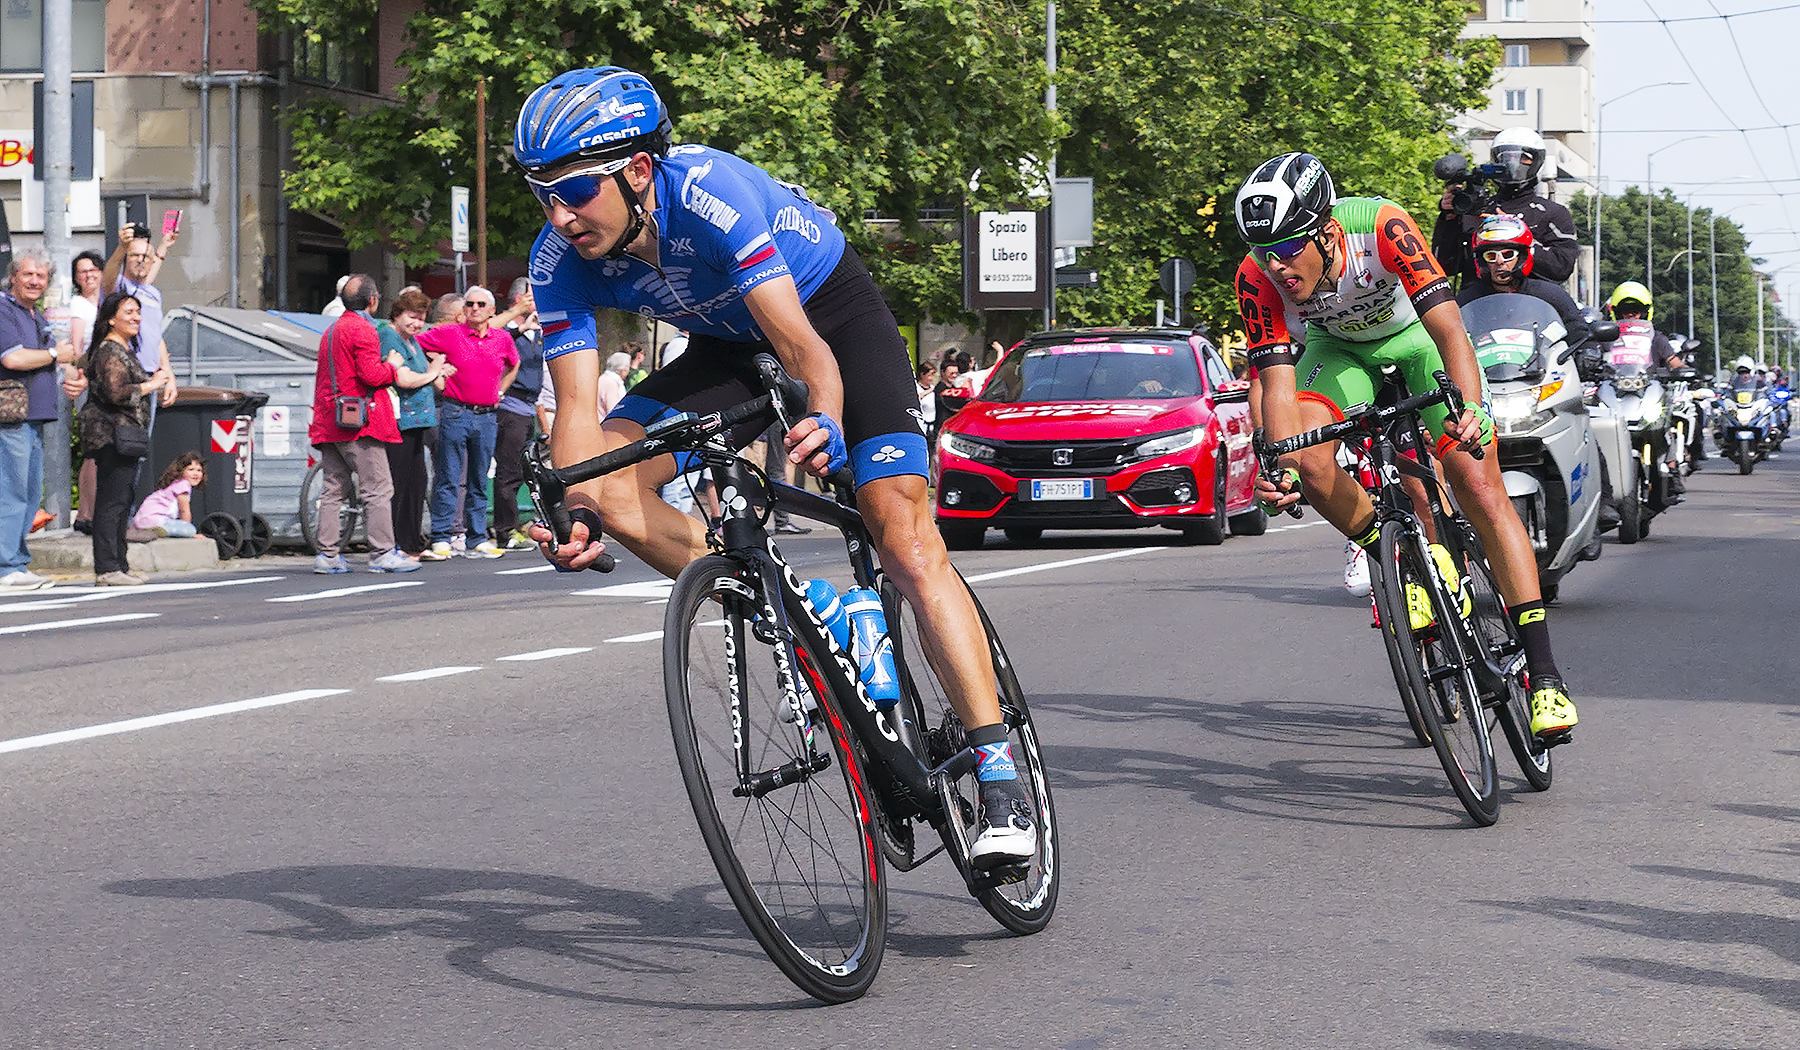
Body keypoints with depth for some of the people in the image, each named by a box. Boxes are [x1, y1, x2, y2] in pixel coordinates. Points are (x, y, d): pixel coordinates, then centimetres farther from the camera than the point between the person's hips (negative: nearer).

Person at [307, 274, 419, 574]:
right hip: (359, 423, -9)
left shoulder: (330, 330, 19)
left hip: (329, 422, 9)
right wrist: (392, 368, -1)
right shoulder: (363, 329, -10)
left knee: (333, 490, 8)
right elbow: (371, 375, -18)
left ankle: (327, 554, 6)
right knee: (378, 488, -5)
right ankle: (382, 553, -8)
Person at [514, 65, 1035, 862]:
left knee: (906, 542, -18)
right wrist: (575, 512, -42)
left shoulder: (710, 192, -37)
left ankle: (999, 777, -16)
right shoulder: (561, 260, -21)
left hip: (831, 311, -5)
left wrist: (826, 421, -63)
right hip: (729, 345, 6)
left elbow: (800, 343, -43)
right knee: (607, 485, -17)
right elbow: (578, 408, -24)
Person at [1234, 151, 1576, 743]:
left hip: (1415, 338, -2)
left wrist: (1468, 410, -59)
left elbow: (1449, 330, -42)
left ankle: (1543, 675, -14)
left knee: (1481, 492, -15)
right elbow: (1277, 383, -29)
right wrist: (1282, 468, -46)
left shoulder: (1382, 227, -37)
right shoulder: (1258, 278, -28)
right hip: (1338, 349, 3)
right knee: (1310, 465, -27)